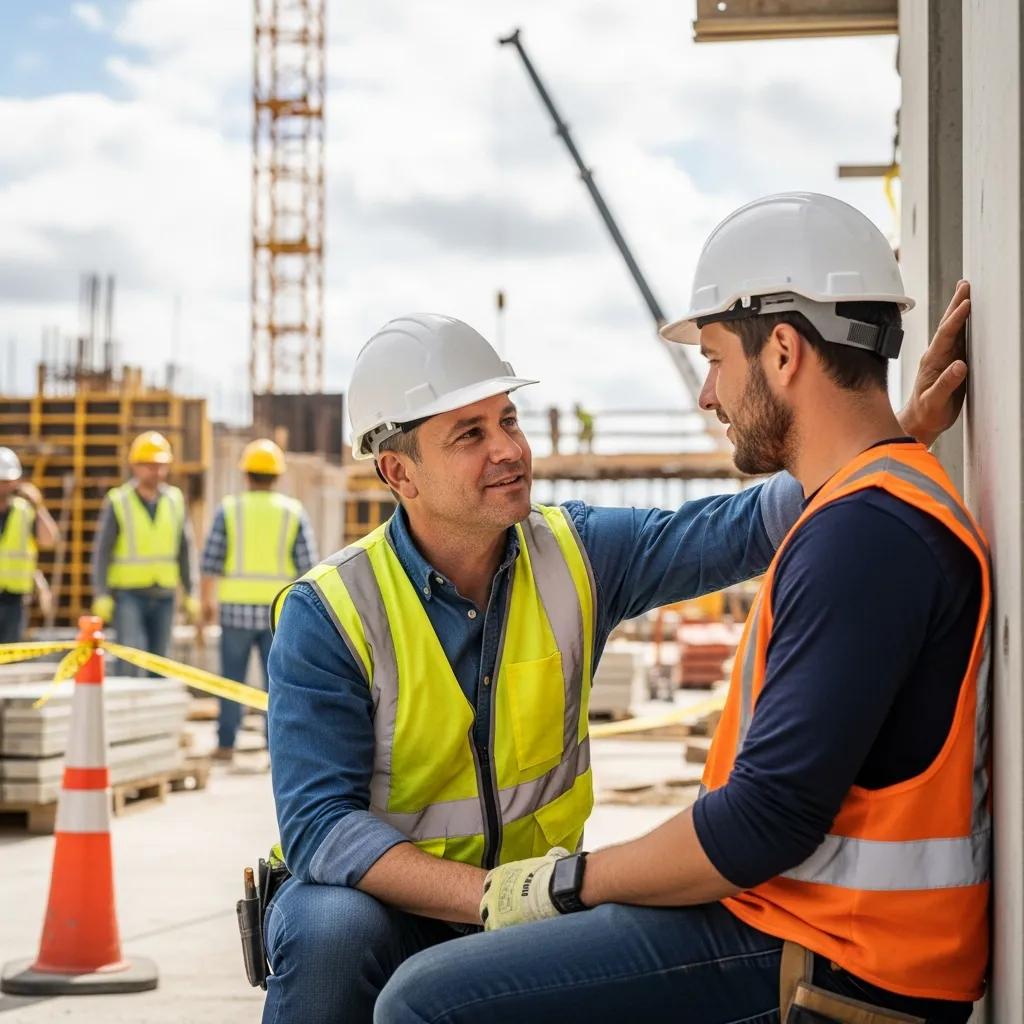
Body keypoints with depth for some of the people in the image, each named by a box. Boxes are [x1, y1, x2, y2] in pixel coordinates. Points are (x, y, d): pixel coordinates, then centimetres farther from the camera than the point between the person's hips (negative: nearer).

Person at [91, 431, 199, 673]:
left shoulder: (175, 501, 4)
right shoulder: (117, 502, -6)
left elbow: (185, 550, 7)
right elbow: (102, 551, -6)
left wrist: (191, 594, 3)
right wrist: (101, 596, -13)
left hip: (163, 596, 4)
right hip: (127, 595, -4)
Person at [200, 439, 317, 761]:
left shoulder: (229, 509, -1)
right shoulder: (293, 512, 1)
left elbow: (210, 562, -4)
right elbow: (307, 566, -2)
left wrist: (207, 602, 7)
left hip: (237, 610, 0)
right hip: (279, 610, 0)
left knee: (232, 677, 10)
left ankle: (226, 744, 12)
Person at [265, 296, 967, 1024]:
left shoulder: (577, 554, -4)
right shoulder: (328, 614, -17)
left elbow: (749, 526, -8)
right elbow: (319, 824, -23)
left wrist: (909, 426, -23)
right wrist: (498, 897, -36)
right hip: (383, 899, -4)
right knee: (331, 932, -37)